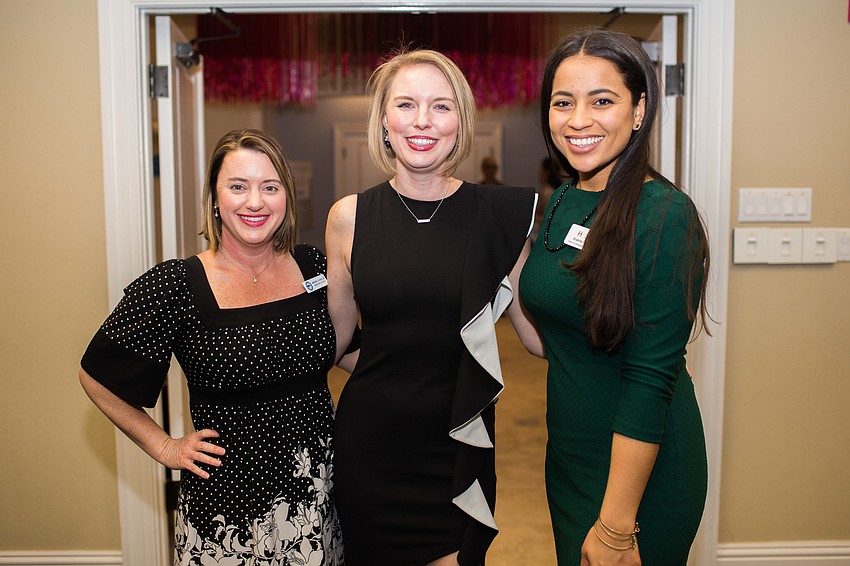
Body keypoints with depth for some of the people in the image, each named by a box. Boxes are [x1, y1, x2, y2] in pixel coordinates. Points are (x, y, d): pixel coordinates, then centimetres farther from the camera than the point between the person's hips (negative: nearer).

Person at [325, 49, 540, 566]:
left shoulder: (499, 214, -6)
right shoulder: (350, 217, -3)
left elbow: (542, 332, -1)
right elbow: (335, 336, 7)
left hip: (459, 445, -1)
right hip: (368, 444, 1)